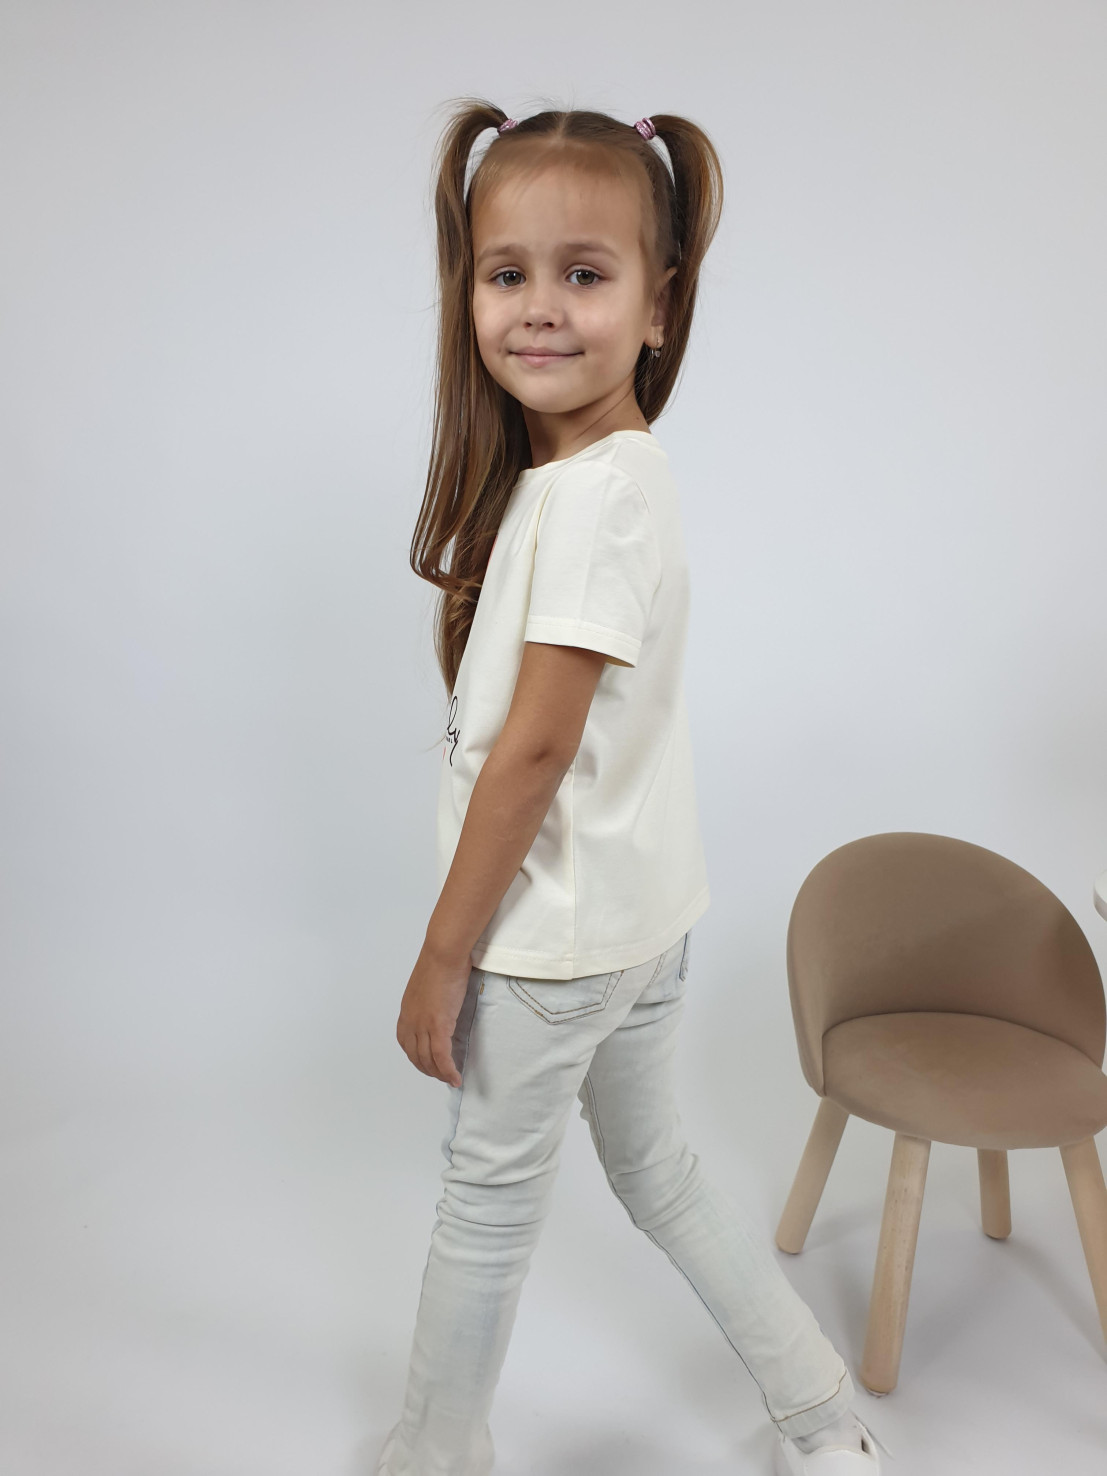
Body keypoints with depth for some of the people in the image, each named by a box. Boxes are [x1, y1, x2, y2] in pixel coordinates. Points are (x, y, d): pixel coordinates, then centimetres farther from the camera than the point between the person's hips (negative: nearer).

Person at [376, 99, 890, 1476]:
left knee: (487, 1201, 13)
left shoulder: (592, 491, -22)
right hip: (640, 912, 9)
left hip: (554, 931, -9)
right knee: (654, 1167, 24)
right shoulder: (615, 471, 5)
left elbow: (535, 746, -23)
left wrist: (441, 957, -15)